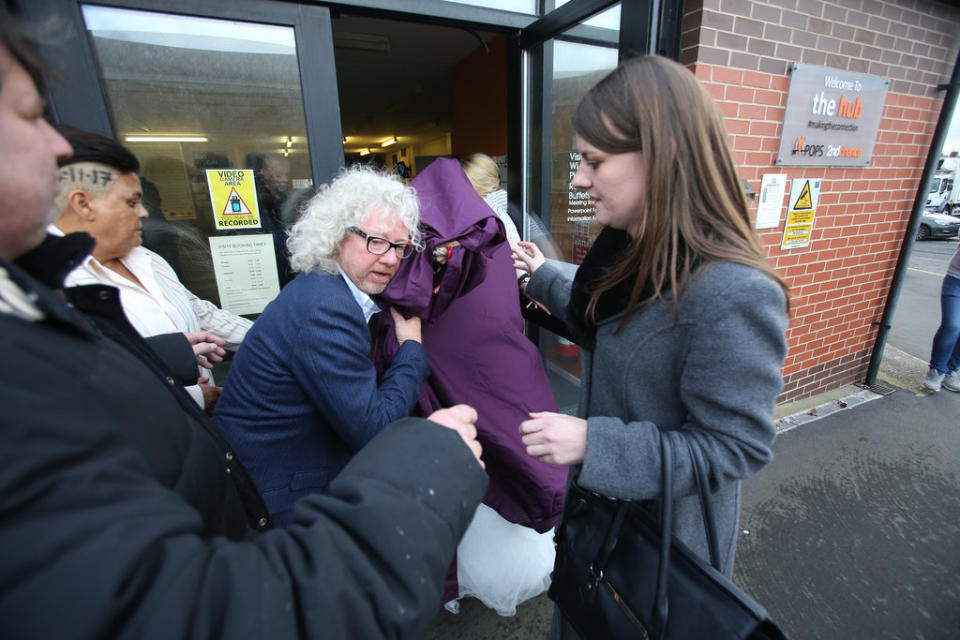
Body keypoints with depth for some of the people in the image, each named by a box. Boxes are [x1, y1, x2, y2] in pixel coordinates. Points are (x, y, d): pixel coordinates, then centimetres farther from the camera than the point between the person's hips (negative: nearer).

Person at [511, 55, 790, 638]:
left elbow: (735, 447, -27)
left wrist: (592, 442, -32)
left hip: (667, 529, -7)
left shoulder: (732, 295, -34)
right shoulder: (634, 251, -7)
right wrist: (544, 276, 12)